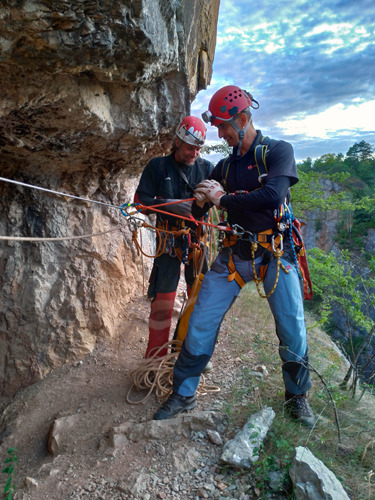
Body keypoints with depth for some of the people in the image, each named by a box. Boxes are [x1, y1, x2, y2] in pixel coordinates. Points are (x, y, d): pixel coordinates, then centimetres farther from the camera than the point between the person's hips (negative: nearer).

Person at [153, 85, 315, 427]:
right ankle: (184, 394, 15)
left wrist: (223, 199, -13)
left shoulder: (278, 151, -3)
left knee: (293, 332, 1)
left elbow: (273, 195, -22)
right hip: (235, 254, 4)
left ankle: (297, 397, 27)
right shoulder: (225, 166, 12)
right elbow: (193, 212, 16)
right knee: (201, 322, -2)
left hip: (276, 253, -3)